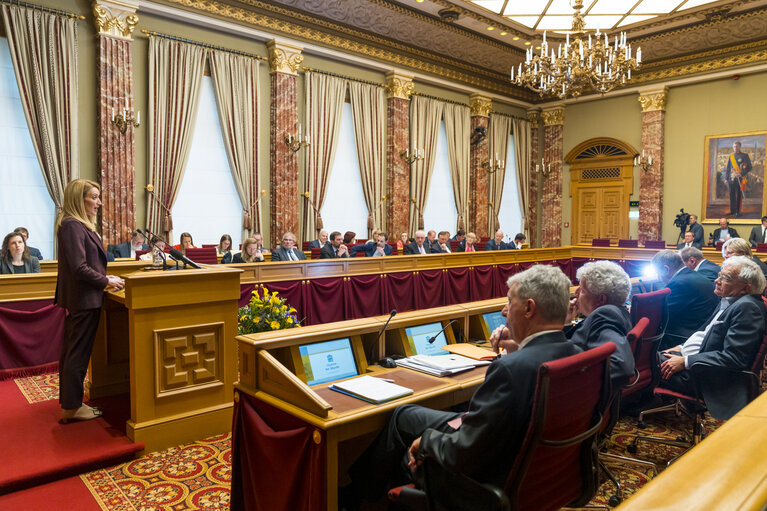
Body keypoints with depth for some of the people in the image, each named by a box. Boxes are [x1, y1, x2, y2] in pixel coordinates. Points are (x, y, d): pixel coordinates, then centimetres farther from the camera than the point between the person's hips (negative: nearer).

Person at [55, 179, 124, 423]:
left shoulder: (81, 226, 13)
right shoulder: (72, 226, -18)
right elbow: (79, 268, -23)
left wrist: (104, 278, 8)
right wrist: (106, 281, -13)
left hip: (78, 299, 10)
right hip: (84, 299, -10)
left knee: (72, 352, 17)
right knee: (78, 354, -1)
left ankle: (69, 401, 29)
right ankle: (72, 407, 10)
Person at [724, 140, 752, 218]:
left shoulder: (744, 156, -2)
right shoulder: (731, 156, 10)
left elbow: (749, 167, -4)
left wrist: (741, 174, -17)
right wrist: (726, 178, 12)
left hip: (740, 179, -4)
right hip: (731, 179, 4)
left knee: (739, 195, -2)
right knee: (732, 195, 9)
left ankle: (738, 212, 3)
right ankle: (732, 210, 21)